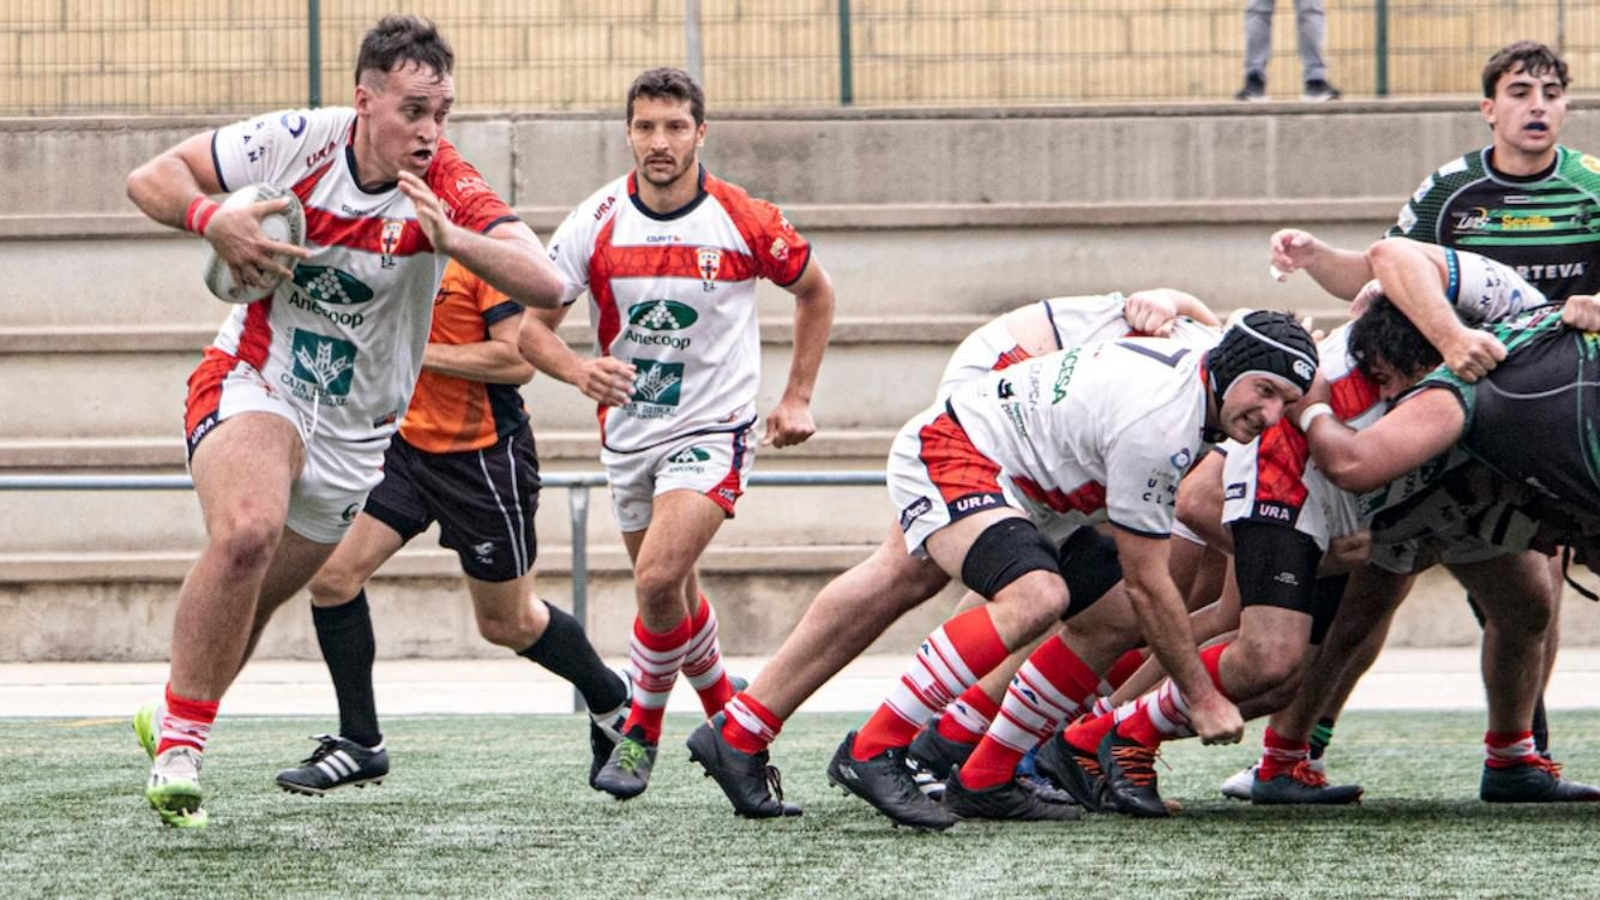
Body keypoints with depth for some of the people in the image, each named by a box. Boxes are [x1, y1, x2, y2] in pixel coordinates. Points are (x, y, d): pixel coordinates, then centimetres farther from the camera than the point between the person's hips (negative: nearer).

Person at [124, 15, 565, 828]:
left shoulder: (445, 188, -16)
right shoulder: (296, 143, -15)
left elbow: (544, 284, -29)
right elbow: (150, 179, -5)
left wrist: (450, 239, -45)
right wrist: (213, 221, -26)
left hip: (352, 433, 3)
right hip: (252, 384, -2)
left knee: (246, 606, 13)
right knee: (247, 531, -31)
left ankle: (169, 720, 41)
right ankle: (182, 736, -18)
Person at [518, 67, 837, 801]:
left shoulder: (747, 222, -12)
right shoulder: (597, 223, -9)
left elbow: (814, 293, 7)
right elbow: (530, 325, -9)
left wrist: (797, 397, 5)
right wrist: (581, 371, -30)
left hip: (712, 429, -4)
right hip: (627, 431, 4)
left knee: (658, 579, -22)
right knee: (670, 592, 16)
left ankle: (643, 728, -1)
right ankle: (727, 713, 41)